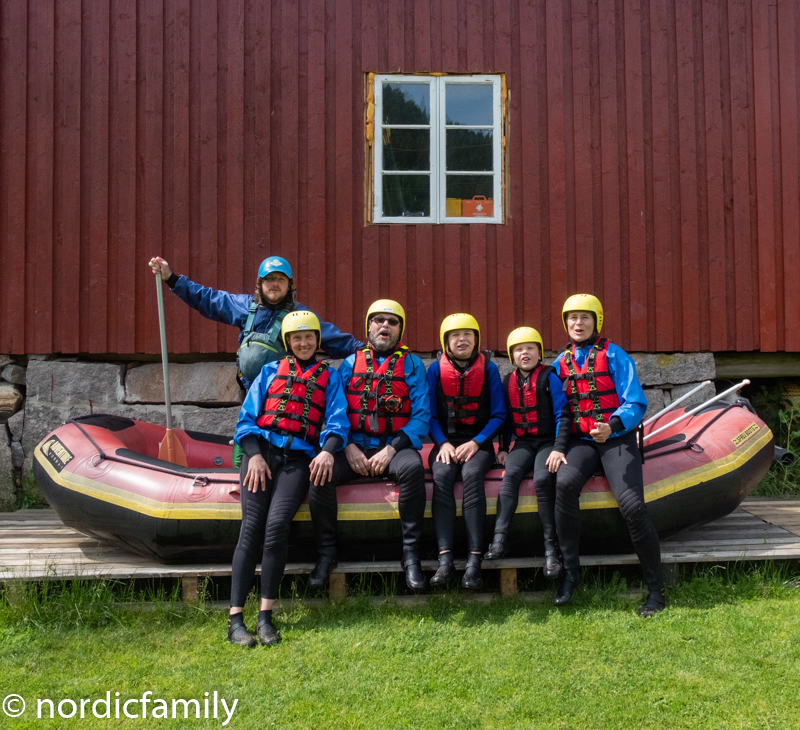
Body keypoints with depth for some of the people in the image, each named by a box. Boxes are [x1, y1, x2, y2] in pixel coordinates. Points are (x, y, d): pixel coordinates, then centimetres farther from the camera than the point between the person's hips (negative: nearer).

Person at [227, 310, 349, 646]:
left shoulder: (330, 377, 20)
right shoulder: (270, 371, 21)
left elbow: (337, 421, 7)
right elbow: (247, 417, 14)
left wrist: (328, 451, -14)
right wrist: (254, 455, -4)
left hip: (300, 456, 0)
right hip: (262, 450, 1)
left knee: (277, 524, -24)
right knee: (251, 526, -18)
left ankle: (265, 616, -19)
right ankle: (235, 619, -19)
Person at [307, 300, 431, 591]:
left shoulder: (412, 365, 8)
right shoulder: (350, 364, 14)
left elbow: (421, 416, 0)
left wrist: (391, 450, -14)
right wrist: (348, 447, -9)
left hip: (395, 448, -1)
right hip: (355, 448, 2)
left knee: (412, 467, -35)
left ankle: (411, 554, -24)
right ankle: (327, 552, -12)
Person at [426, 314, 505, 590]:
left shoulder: (488, 368, 4)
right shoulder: (436, 369, 6)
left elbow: (498, 415, 2)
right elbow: (430, 414, 6)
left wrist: (475, 443, -10)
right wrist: (443, 443, -10)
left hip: (479, 441, -1)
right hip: (446, 440, 1)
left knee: (472, 474, -32)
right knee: (441, 475, -30)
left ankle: (474, 560, -35)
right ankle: (445, 560, -35)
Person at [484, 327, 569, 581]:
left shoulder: (549, 377, -2)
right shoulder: (509, 382, 12)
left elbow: (562, 414, -6)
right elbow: (507, 418, 20)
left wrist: (559, 448, -14)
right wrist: (503, 448, 11)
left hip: (548, 441, -4)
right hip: (522, 443, 4)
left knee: (542, 479, -28)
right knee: (510, 474, -24)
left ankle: (551, 546, -21)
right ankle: (500, 539, -29)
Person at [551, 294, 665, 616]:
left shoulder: (614, 356, 0)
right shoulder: (560, 362, 14)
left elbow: (635, 404, -7)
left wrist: (612, 426, -26)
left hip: (616, 438, -3)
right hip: (580, 441, 3)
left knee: (631, 504, -21)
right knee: (564, 483, -29)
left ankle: (656, 589, -5)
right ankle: (570, 572, -16)